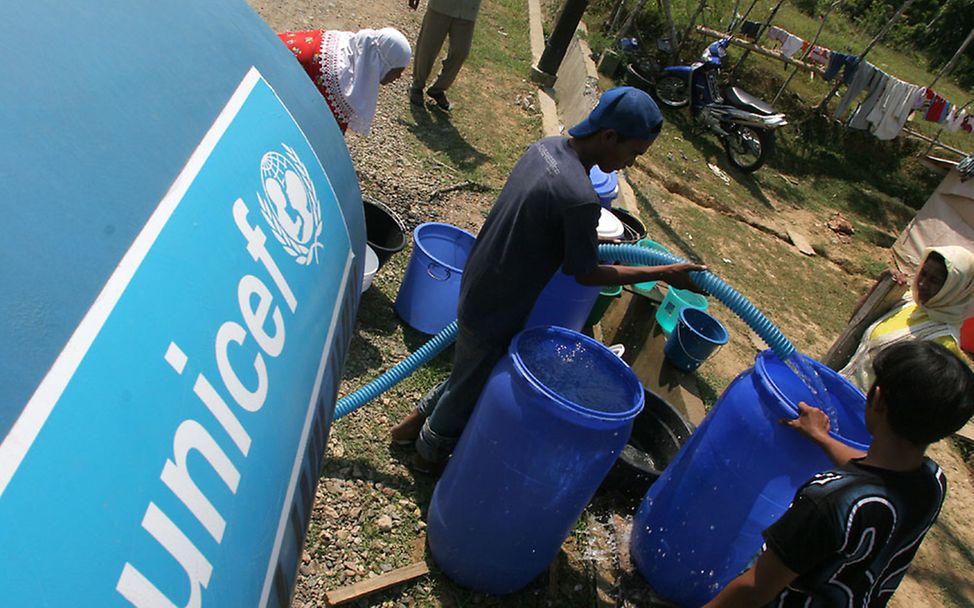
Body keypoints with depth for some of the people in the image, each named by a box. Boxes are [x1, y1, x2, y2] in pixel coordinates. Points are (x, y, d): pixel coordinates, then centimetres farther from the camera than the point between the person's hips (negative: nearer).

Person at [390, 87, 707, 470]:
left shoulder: (546, 146, -3)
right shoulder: (580, 198, -31)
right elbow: (586, 275, -17)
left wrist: (589, 240, 16)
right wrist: (664, 273, -10)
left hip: (477, 284, 8)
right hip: (498, 309, -8)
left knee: (469, 372, 29)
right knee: (471, 385, 18)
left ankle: (421, 418, 49)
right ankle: (432, 449, 44)